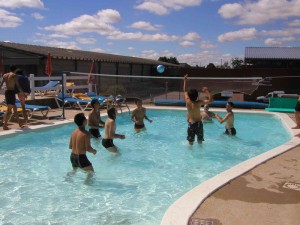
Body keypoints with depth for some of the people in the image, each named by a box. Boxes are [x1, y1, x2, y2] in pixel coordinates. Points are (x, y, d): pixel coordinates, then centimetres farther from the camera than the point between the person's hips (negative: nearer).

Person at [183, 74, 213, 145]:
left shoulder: (188, 101, -9)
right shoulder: (199, 102, -15)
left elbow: (185, 91, 3)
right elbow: (210, 100, -19)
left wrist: (185, 80, 10)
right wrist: (207, 91, -13)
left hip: (191, 124, 1)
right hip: (198, 123, -1)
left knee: (190, 141, 8)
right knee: (200, 140, 15)